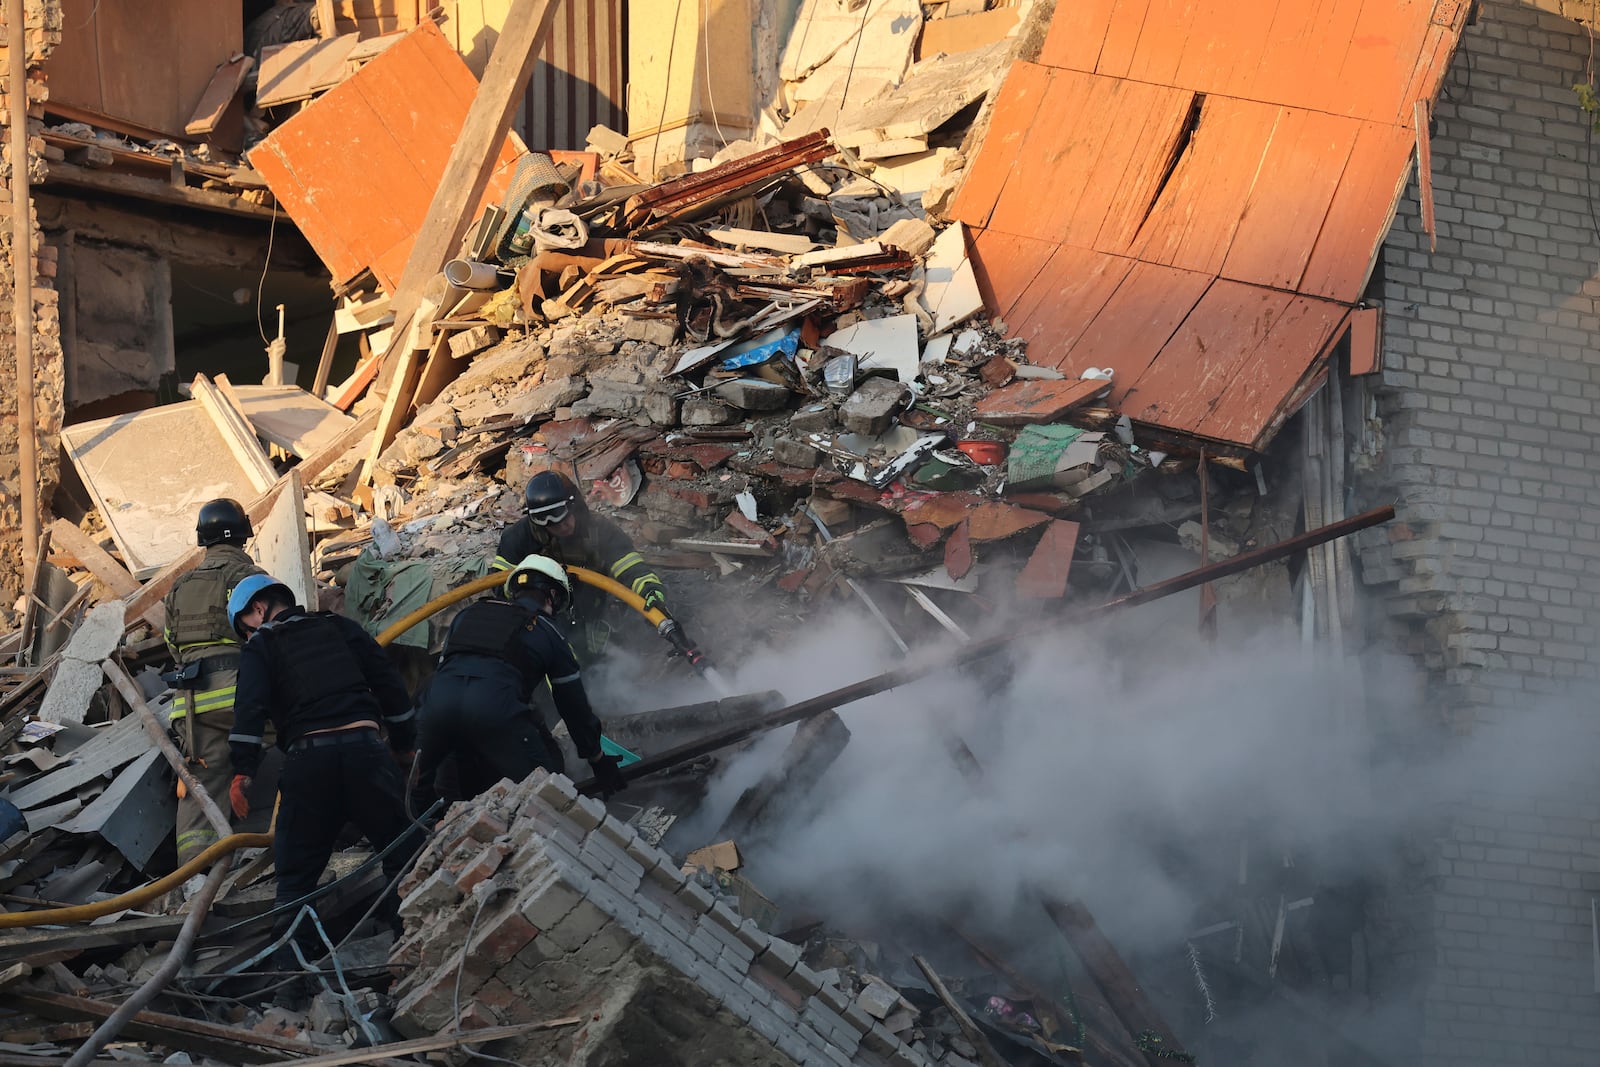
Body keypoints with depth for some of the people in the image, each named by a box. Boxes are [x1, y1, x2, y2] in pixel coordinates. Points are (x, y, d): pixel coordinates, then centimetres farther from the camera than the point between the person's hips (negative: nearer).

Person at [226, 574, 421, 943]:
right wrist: (404, 741, 23)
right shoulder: (339, 627, 20)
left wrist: (242, 772, -11)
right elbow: (388, 681, 16)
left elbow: (250, 708, -8)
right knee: (401, 851, 8)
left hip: (308, 757, -2)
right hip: (364, 744, 2)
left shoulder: (260, 647, 9)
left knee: (297, 867, 7)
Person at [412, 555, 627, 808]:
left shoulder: (468, 614, 32)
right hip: (495, 710, -4)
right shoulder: (549, 633, 22)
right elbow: (574, 705, 27)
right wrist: (599, 762, 38)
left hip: (437, 701, 4)